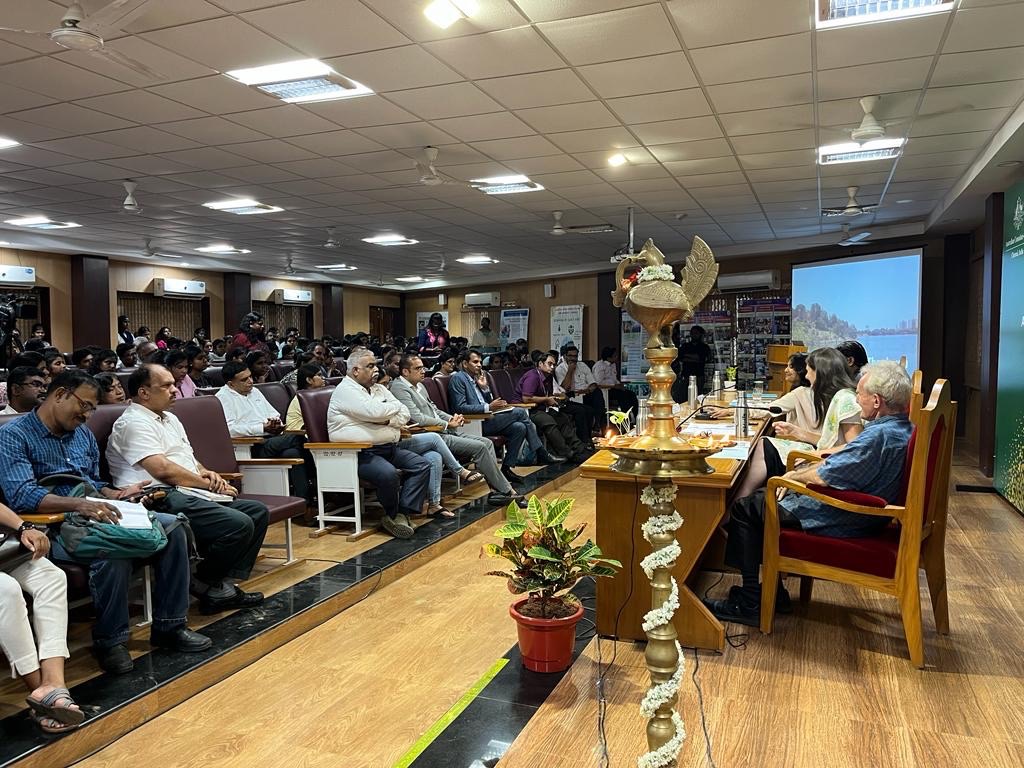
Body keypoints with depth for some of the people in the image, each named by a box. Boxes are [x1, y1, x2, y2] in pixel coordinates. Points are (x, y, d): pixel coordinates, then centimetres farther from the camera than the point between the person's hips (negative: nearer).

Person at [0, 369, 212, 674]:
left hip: (94, 517, 7)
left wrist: (119, 493, 2)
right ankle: (109, 639, -15)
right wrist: (79, 504, -33)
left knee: (172, 527, -12)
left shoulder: (83, 434, 18)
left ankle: (169, 625, -4)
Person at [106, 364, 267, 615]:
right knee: (239, 524, -25)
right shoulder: (134, 423, -8)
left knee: (258, 511, 0)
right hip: (162, 500, -10)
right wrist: (210, 484, -10)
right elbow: (163, 470, -18)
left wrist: (207, 473, 3)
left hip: (188, 494, 10)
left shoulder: (169, 418, 24)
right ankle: (205, 585, -3)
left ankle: (225, 582, -4)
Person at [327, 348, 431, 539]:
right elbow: (374, 412, -21)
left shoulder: (379, 389, 20)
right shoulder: (345, 390, -5)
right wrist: (396, 405, -1)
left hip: (389, 448, 9)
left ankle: (403, 513, -14)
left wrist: (387, 420, -9)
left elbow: (404, 414, 12)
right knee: (389, 473, -32)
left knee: (422, 465, -8)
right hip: (361, 453, -8)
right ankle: (392, 515, -4)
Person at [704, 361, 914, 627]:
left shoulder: (880, 435, -28)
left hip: (842, 522, -11)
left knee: (744, 508, -1)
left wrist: (794, 476, -6)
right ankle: (773, 591, 22)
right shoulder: (902, 428, 6)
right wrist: (800, 471, 8)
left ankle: (750, 605, 7)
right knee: (763, 498, 21)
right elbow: (846, 459, 15)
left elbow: (826, 476, -26)